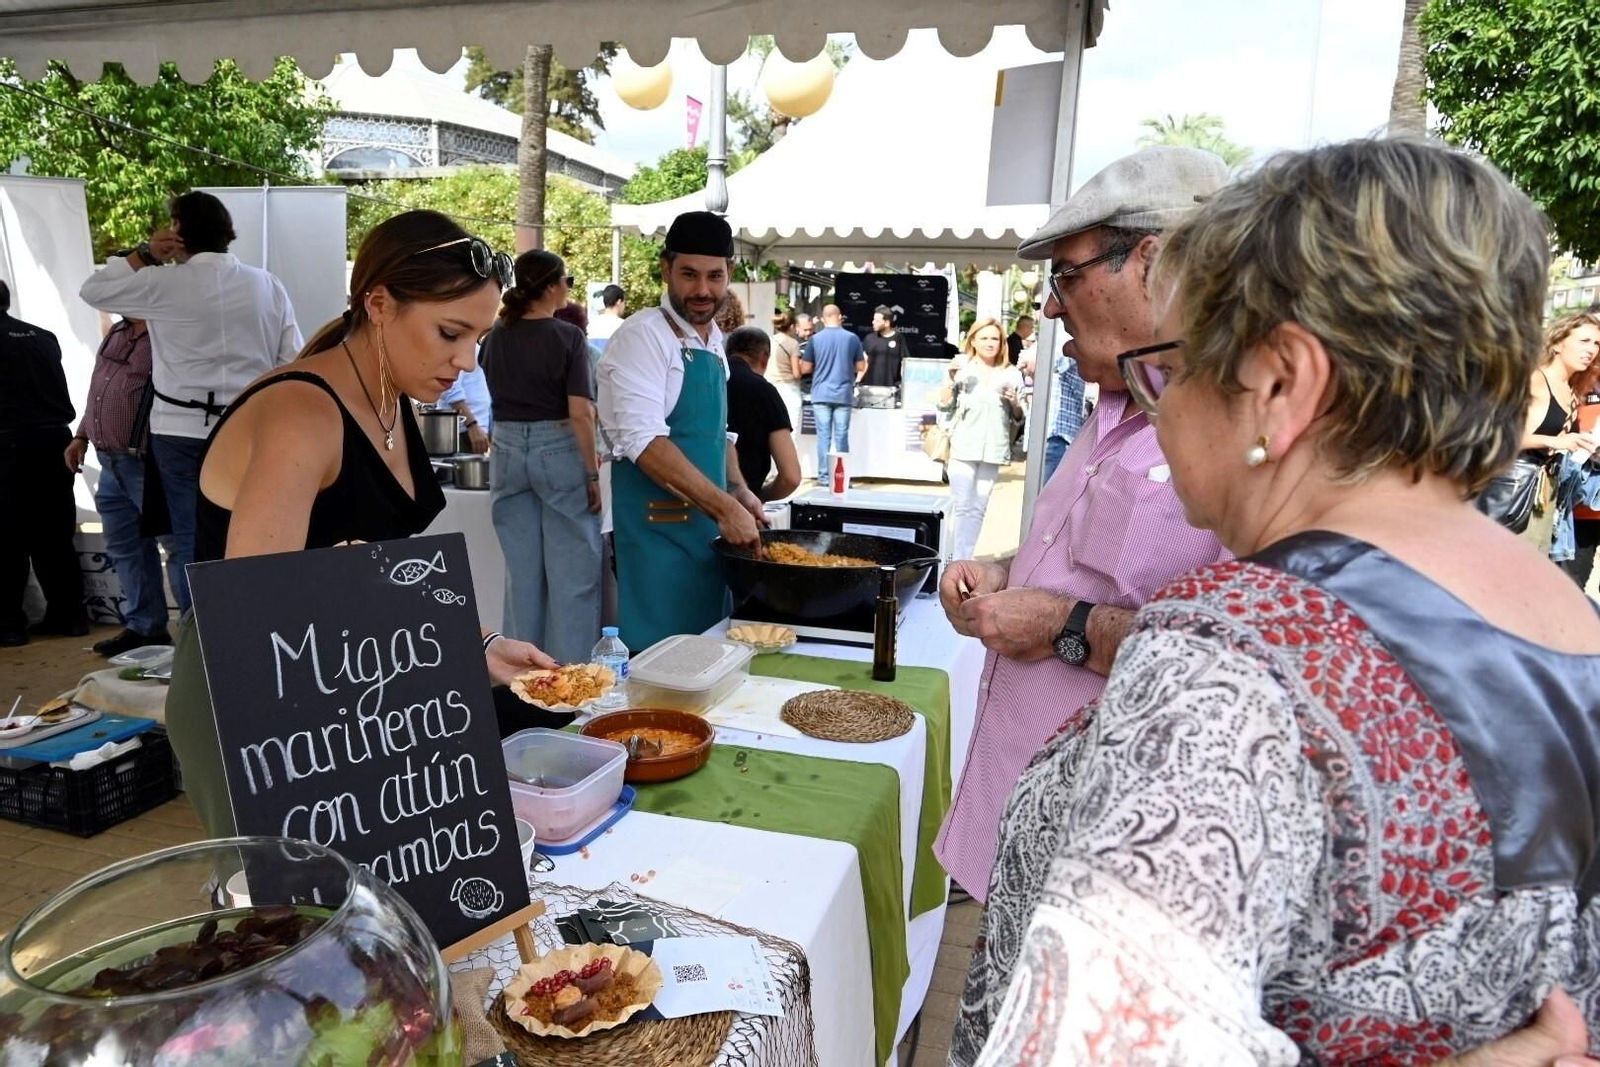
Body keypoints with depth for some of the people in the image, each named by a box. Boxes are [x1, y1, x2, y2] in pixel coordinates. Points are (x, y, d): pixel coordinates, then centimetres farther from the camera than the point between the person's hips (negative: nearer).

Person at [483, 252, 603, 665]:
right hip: (558, 452, -5)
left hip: (508, 452, 6)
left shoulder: (495, 337, 7)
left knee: (521, 570, 13)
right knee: (572, 572, 2)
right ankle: (571, 671, 6)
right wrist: (593, 473, -9)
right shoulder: (568, 337, -10)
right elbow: (580, 413, -15)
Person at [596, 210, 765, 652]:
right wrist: (725, 508, -23)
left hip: (708, 526, 8)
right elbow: (645, 441, -22)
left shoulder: (715, 341, 12)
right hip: (658, 528, -8)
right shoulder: (643, 335, -13)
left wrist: (739, 491, 6)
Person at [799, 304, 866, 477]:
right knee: (841, 436, 5)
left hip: (821, 395, 0)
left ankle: (824, 476, 3)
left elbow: (805, 369, 3)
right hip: (844, 394, 0)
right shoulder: (852, 338, 1)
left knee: (824, 435, 3)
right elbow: (861, 367, 6)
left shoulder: (815, 339, 0)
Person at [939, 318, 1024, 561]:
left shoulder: (1012, 374, 11)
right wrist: (951, 379, -9)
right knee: (961, 506, -4)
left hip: (993, 449, 2)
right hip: (963, 447, -2)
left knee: (978, 508, 6)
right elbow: (944, 406, 4)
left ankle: (963, 559, 13)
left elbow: (1018, 418, 15)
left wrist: (1015, 403, -6)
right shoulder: (962, 366, 5)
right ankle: (956, 560, 1)